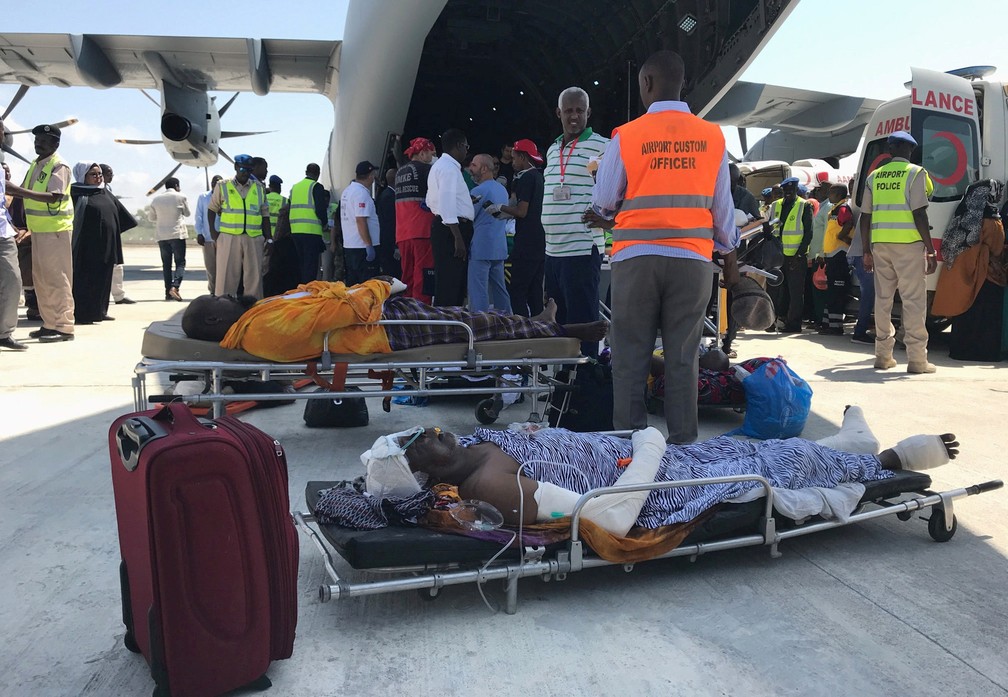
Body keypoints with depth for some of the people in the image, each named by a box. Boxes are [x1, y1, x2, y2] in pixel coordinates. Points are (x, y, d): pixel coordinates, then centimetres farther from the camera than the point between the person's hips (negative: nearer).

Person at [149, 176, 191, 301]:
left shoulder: (156, 199, 8)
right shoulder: (180, 197, -3)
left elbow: (152, 218, 17)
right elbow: (187, 213, 10)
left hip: (162, 236, 4)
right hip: (178, 234, -4)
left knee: (166, 264, 9)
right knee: (180, 263, -1)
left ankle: (168, 291, 7)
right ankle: (175, 286, -22)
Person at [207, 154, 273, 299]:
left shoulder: (259, 188, 13)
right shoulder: (223, 186, 8)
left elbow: (265, 215, 14)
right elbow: (212, 209, 12)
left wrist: (269, 238, 8)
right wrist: (213, 231, 1)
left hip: (254, 238, 2)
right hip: (229, 237, -2)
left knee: (254, 276, 3)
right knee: (227, 276, -2)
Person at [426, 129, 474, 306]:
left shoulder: (439, 165, 24)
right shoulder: (449, 167, -10)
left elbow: (431, 201, 28)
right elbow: (447, 204, -20)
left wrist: (465, 200, 25)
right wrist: (458, 238, -23)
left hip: (442, 227, 11)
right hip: (451, 230, -11)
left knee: (457, 283, 12)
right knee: (449, 285, -12)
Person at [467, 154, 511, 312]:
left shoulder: (478, 191, -12)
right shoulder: (502, 189, 14)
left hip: (481, 248, -8)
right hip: (500, 247, 8)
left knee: (478, 291, -6)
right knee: (499, 289, 13)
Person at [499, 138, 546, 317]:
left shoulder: (526, 177, -11)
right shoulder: (538, 176, 16)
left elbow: (522, 211, -16)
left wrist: (501, 207, -4)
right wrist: (507, 213, 20)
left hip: (526, 243, -9)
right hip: (540, 241, 9)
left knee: (517, 290, -8)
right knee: (535, 290, 11)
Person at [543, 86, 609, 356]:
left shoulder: (601, 147, -4)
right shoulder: (553, 150, 18)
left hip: (582, 248, -7)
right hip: (553, 249, 8)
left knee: (581, 322, -4)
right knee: (556, 320, 13)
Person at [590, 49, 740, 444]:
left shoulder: (626, 137, -3)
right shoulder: (712, 137, 4)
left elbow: (603, 203, 6)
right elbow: (722, 206, 9)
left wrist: (600, 212, 29)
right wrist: (731, 259, 20)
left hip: (637, 259, -2)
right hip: (692, 261, 2)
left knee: (631, 357, 6)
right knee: (682, 358, 7)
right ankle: (682, 442, 11)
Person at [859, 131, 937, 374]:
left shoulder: (874, 176, 13)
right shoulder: (915, 173, -1)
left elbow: (865, 217, 12)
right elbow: (919, 214, -9)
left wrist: (866, 251, 17)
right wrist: (931, 249, -7)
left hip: (880, 244, 5)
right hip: (908, 243, -5)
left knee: (883, 298, 10)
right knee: (913, 299, -2)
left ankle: (883, 355, 12)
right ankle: (917, 358, -3)